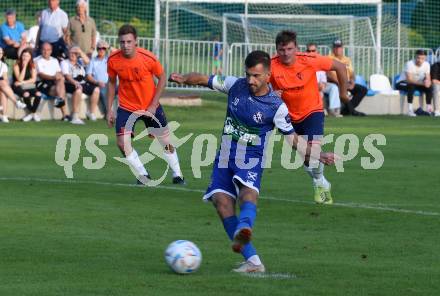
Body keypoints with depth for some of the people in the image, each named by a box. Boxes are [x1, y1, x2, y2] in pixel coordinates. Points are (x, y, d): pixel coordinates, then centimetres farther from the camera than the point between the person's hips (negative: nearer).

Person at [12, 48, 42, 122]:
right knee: (26, 94, -35)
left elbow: (33, 79, -2)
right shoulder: (17, 65, -8)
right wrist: (24, 66, -20)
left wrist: (23, 82, -14)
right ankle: (32, 113, -11)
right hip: (18, 87, -3)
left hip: (29, 86, 3)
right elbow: (20, 79, -17)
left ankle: (33, 112, -6)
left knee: (38, 94, -27)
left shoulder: (32, 65, 3)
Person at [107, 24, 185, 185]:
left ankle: (177, 174, 29)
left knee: (166, 142, 7)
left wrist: (153, 106, -11)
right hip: (126, 107, 1)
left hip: (150, 107, -1)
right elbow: (111, 82, 3)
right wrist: (109, 110, 2)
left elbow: (162, 78, -7)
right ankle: (143, 175, 7)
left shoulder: (148, 58, -21)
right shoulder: (113, 60, -14)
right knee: (122, 144, -13)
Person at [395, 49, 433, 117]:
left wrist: (428, 82, -34)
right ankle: (410, 110, -38)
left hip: (416, 83, 6)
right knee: (411, 86, -38)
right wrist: (422, 83, -45)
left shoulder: (426, 64, -9)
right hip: (402, 83, -6)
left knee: (429, 87, -17)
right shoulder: (410, 64, -26)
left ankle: (429, 109, -9)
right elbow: (409, 80, -34)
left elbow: (428, 79, -8)